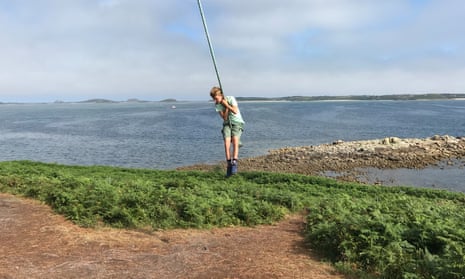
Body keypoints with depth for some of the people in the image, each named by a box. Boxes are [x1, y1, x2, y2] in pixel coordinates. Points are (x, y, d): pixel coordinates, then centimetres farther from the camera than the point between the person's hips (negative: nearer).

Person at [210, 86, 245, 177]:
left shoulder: (230, 98, -11)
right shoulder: (217, 105, -3)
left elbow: (235, 111, -21)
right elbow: (224, 117, -10)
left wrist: (226, 104, -16)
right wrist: (227, 108, -17)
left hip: (237, 122, -3)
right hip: (227, 124, 3)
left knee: (235, 142, -24)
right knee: (226, 143, -18)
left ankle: (234, 163, -27)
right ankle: (229, 165, -12)